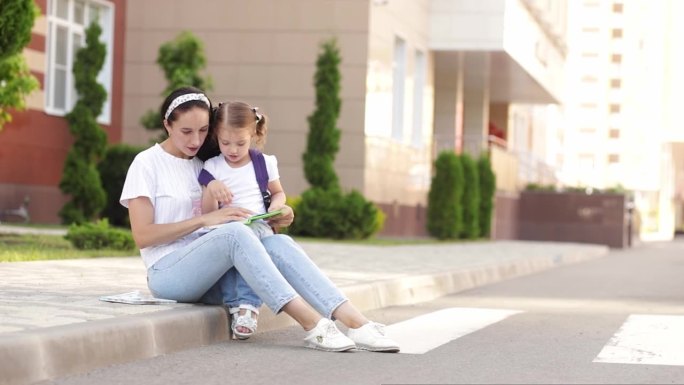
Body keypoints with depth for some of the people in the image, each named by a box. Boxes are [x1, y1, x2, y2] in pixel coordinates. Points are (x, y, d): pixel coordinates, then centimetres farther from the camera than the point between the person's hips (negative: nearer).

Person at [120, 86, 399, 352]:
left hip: (210, 273, 5)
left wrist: (272, 219, -2)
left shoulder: (205, 165, 17)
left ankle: (356, 324, -40)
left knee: (278, 243, -24)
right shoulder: (146, 164, 0)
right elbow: (142, 236, -10)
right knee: (235, 232, -34)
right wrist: (205, 219, -18)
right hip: (169, 272, -5)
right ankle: (311, 324, -43)